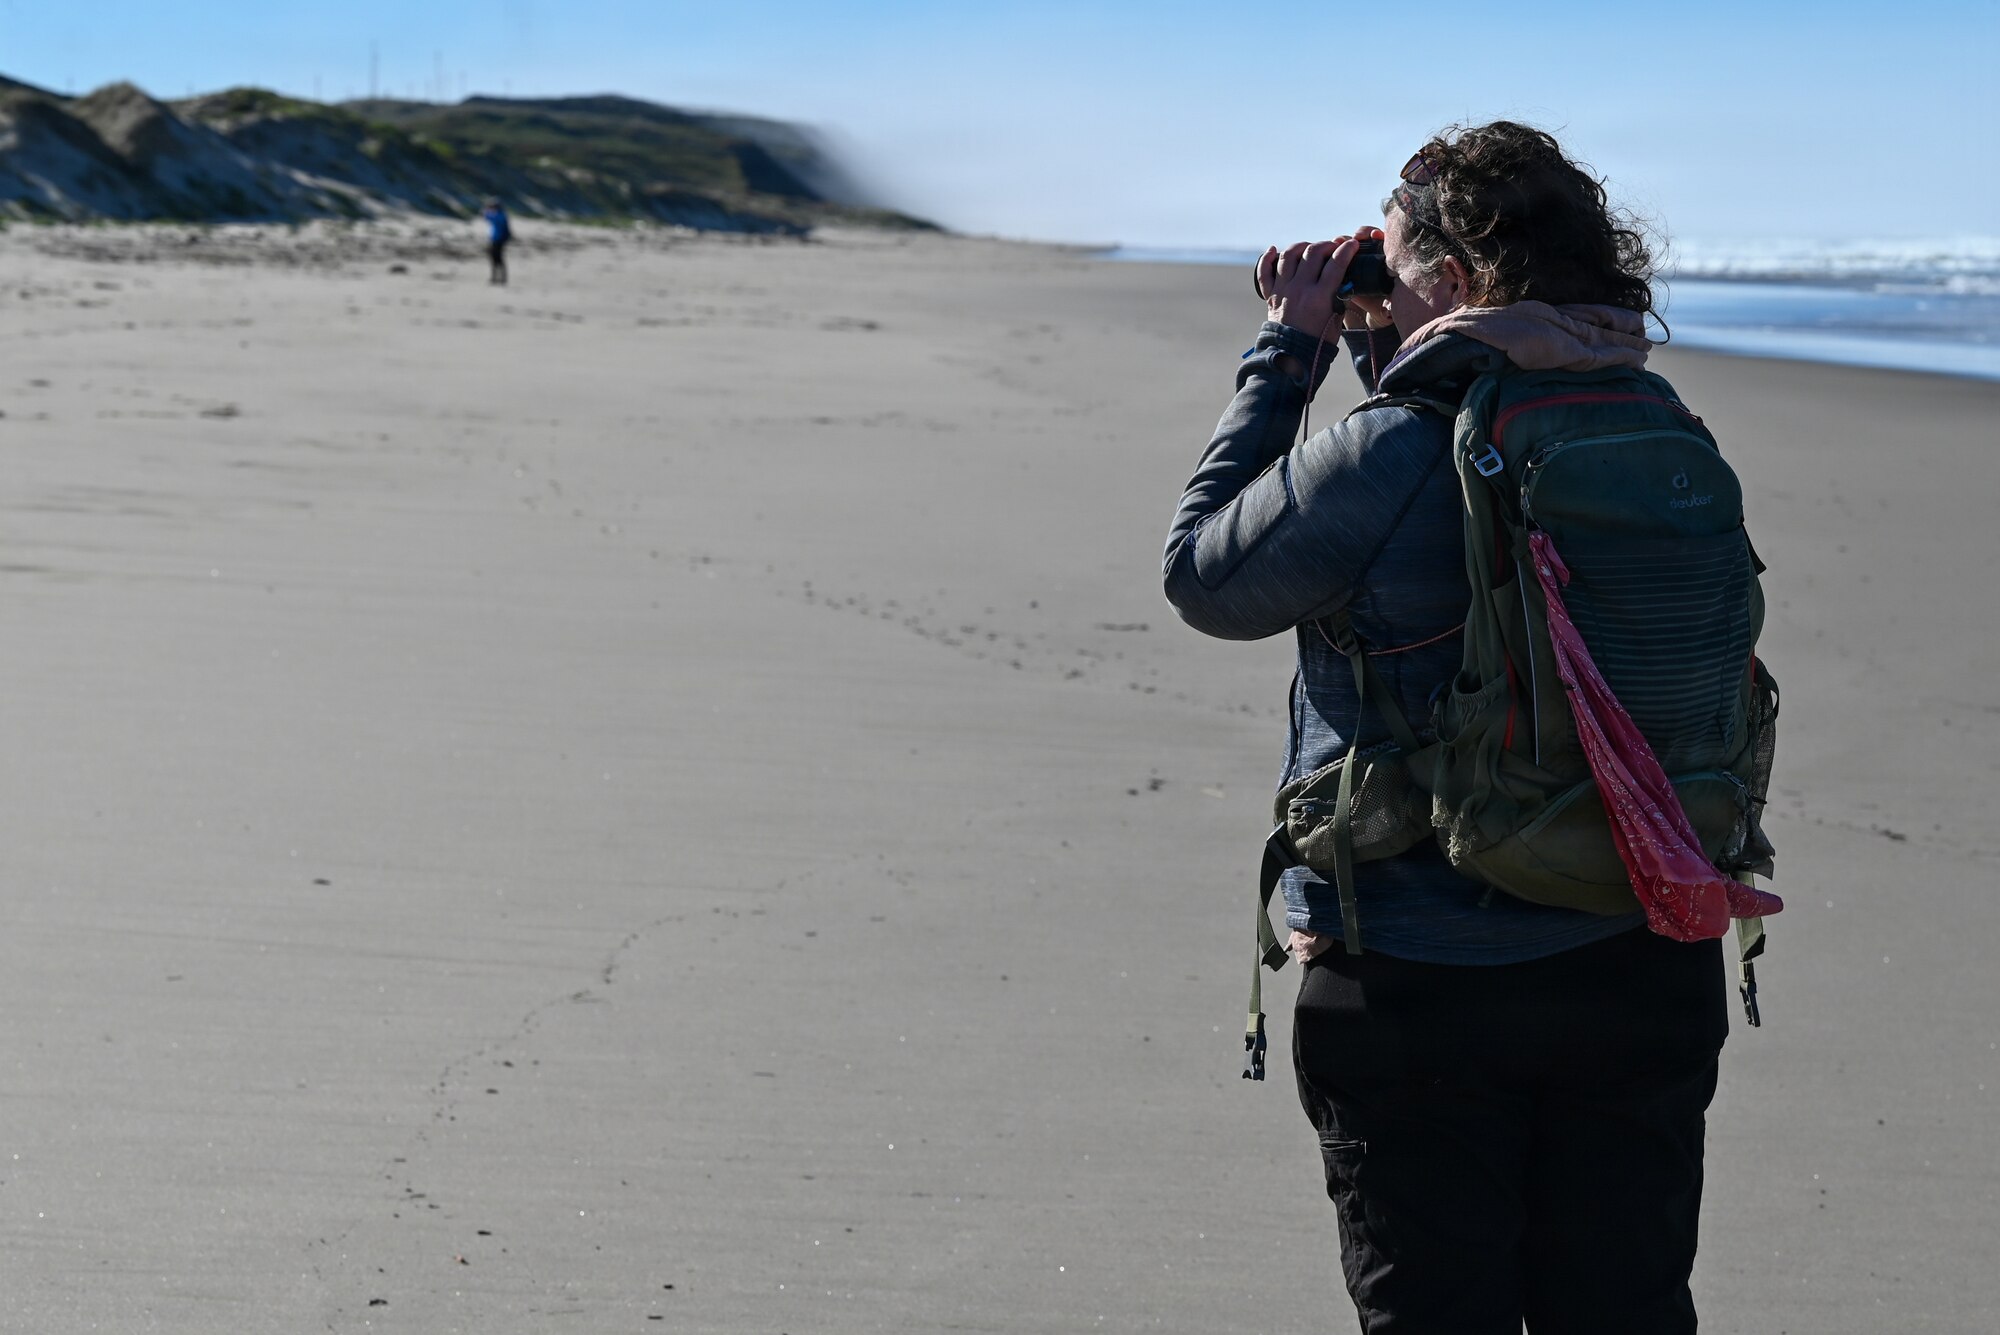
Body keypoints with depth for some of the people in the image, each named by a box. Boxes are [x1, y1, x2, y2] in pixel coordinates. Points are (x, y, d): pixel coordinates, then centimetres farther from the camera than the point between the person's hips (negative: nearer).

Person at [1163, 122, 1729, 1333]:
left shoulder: (1383, 460, -18)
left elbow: (1204, 576, -1)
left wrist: (1289, 355, 3)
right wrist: (1377, 351, 12)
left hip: (1419, 992, -5)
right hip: (1642, 973, 5)